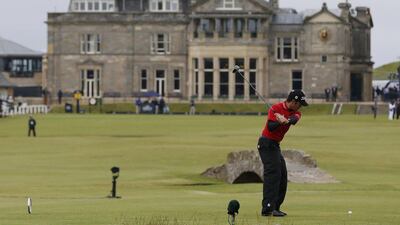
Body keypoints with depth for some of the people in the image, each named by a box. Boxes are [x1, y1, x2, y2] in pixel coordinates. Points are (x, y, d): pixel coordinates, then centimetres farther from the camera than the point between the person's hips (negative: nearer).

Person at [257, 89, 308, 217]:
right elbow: (271, 127, -24)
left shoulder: (295, 112, 6)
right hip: (267, 144, -9)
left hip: (275, 145, 9)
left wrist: (286, 120, -42)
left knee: (282, 176, 12)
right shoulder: (275, 109, -13)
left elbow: (294, 119, -20)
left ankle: (275, 207, 17)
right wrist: (279, 122, -44)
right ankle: (268, 209, -26)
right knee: (273, 174, -18)